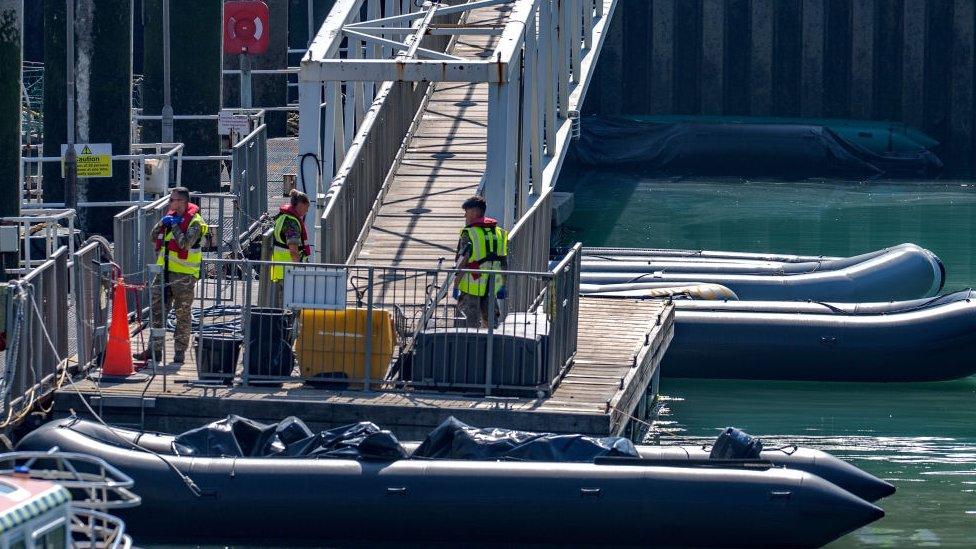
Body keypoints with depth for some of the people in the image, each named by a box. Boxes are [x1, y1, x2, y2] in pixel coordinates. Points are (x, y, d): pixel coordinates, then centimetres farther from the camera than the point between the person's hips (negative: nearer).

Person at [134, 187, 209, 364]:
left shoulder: (194, 222, -11)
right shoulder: (170, 216, 11)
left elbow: (185, 243, -24)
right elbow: (153, 237, 14)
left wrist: (174, 226, -16)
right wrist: (161, 223, -3)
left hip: (183, 275, -7)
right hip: (164, 272, 7)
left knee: (182, 315, 1)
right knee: (158, 311, 7)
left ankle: (180, 352, 8)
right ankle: (154, 349, 12)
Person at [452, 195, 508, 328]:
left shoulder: (469, 233, -10)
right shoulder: (499, 232, 8)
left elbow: (462, 263, -14)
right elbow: (504, 263, 12)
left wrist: (455, 286, -10)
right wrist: (502, 287, 18)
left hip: (472, 286, -5)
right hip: (492, 286, 5)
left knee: (472, 322, 0)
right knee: (489, 320, 15)